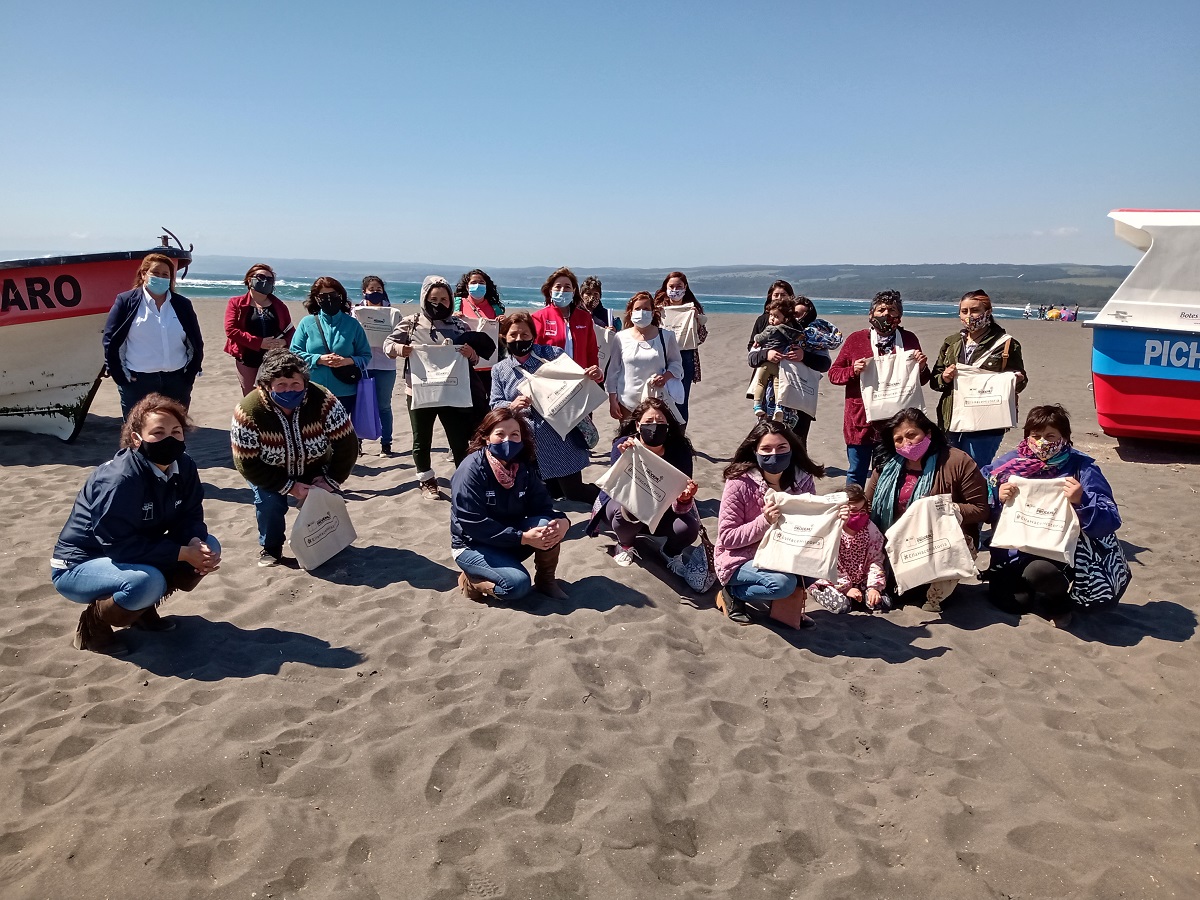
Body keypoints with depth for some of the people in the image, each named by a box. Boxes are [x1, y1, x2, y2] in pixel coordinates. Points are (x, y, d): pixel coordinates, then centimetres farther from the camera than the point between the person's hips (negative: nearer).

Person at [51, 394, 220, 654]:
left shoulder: (183, 467, -8)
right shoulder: (120, 479, -30)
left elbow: (189, 518, -3)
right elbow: (119, 545, -30)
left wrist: (196, 543, -26)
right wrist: (184, 553, -30)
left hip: (135, 554, 8)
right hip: (78, 565, -7)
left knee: (208, 547, -9)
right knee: (148, 582, -35)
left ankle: (144, 607, 7)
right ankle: (93, 622, -4)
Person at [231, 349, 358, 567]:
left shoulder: (323, 401, -30)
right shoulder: (249, 412, -31)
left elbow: (347, 445, -21)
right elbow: (247, 464, -26)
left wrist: (331, 482, -20)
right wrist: (289, 487, -27)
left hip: (315, 471, 1)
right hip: (270, 474, -1)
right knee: (269, 501, -26)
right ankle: (270, 548, 4)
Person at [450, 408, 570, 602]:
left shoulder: (524, 467, -3)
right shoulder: (471, 470, -22)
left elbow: (542, 506, -5)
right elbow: (473, 524, -27)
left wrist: (562, 520, -30)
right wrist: (523, 538, -30)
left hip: (510, 538, 6)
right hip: (473, 545, -5)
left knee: (549, 525, -22)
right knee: (518, 585, -28)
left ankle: (545, 580, 1)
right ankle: (471, 580, 0)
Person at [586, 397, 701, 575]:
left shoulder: (679, 449, -22)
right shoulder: (623, 446, -25)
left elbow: (679, 507, -24)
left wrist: (684, 499, -47)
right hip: (623, 502, -1)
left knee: (689, 527, -27)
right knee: (630, 510, -35)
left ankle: (671, 553, 10)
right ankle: (625, 544, 1)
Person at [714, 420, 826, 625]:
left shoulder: (803, 481, -7)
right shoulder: (740, 483, -19)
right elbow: (727, 538, -17)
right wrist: (764, 521, -31)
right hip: (740, 560, -5)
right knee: (783, 584, -31)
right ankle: (732, 593, -2)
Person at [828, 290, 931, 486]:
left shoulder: (909, 339, 9)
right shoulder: (856, 339, 3)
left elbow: (921, 380, 16)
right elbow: (833, 373, 4)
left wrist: (922, 367, -6)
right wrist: (853, 370, -15)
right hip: (860, 422, -1)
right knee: (856, 477, 5)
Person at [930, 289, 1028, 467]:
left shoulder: (1006, 344, 1)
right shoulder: (951, 343, 12)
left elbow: (1020, 383, 8)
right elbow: (934, 380, 14)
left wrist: (1018, 381, -15)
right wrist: (944, 378, -8)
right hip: (951, 422, 4)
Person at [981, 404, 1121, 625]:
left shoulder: (1081, 467, -8)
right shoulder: (1012, 461, 1)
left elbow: (1111, 521, -15)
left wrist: (1081, 502, -32)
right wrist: (998, 499, -19)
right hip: (1015, 551, 3)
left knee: (1038, 570, -33)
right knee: (1011, 601, -14)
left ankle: (1060, 600, 4)